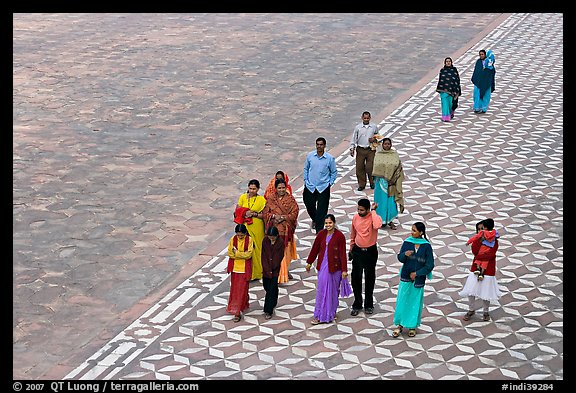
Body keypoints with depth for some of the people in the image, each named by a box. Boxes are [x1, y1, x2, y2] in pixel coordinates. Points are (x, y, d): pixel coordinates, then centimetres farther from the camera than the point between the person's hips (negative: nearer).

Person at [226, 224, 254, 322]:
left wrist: (237, 253, -20)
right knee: (234, 288, 13)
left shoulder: (249, 240, -11)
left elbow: (249, 254, -16)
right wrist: (243, 254, -15)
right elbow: (230, 253, -6)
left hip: (245, 269, -4)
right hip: (235, 267, 4)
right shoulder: (233, 239, -4)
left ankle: (238, 312, -2)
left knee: (242, 289, -3)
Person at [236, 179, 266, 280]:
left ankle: (257, 272, 15)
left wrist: (254, 214, -17)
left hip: (257, 227, -2)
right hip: (245, 226, 2)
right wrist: (244, 214, -10)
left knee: (256, 248, 3)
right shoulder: (243, 197, 5)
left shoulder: (261, 200, -2)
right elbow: (237, 210, 9)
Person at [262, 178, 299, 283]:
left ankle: (285, 270, 24)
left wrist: (283, 217, -15)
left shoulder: (290, 199, 1)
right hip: (274, 228, 0)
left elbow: (294, 213, -4)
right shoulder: (270, 198, 3)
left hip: (286, 229, 0)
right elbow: (265, 212, 2)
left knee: (286, 249, 7)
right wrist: (274, 216, -15)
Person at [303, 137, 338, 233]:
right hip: (310, 187, 2)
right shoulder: (310, 156, -1)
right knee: (310, 206, 13)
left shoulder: (330, 158, -7)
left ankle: (319, 231, 5)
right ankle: (314, 220, 46)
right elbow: (306, 168, 13)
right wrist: (306, 180, 7)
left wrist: (330, 183, -3)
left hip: (323, 188, -2)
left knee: (322, 210, -3)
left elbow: (334, 172, 5)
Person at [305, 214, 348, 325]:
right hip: (322, 266, 3)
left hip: (334, 267, -3)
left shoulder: (340, 236, -11)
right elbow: (315, 249, 10)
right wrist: (309, 262, 16)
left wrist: (344, 270, -12)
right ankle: (320, 315, 10)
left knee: (333, 290, 8)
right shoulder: (321, 234, 0)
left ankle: (331, 313, 23)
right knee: (321, 290, 4)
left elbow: (343, 254, -11)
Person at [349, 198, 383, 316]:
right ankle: (357, 305, 19)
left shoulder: (374, 217, -16)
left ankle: (368, 305, 25)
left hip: (370, 252, -3)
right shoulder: (355, 217, -3)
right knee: (356, 278, 6)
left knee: (369, 279, 10)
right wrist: (351, 249, 16)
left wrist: (373, 211, -30)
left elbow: (377, 226, -42)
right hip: (357, 250, 3)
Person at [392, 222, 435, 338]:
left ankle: (412, 326, 22)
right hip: (405, 277, 2)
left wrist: (417, 273, -10)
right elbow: (400, 258, 1)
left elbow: (430, 265, -7)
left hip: (418, 279, -2)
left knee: (415, 302, 8)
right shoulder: (407, 242, -3)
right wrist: (405, 254, -21)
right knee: (402, 301, 4)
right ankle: (400, 325, 16)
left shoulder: (426, 246, -9)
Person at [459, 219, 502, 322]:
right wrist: (480, 240, -18)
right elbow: (474, 251, -11)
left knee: (486, 292, 5)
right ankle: (471, 310, 22)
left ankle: (486, 312, 25)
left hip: (488, 270, -3)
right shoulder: (477, 239, 5)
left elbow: (491, 255, -17)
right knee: (470, 290, 2)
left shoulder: (493, 241, -7)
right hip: (475, 268, 3)